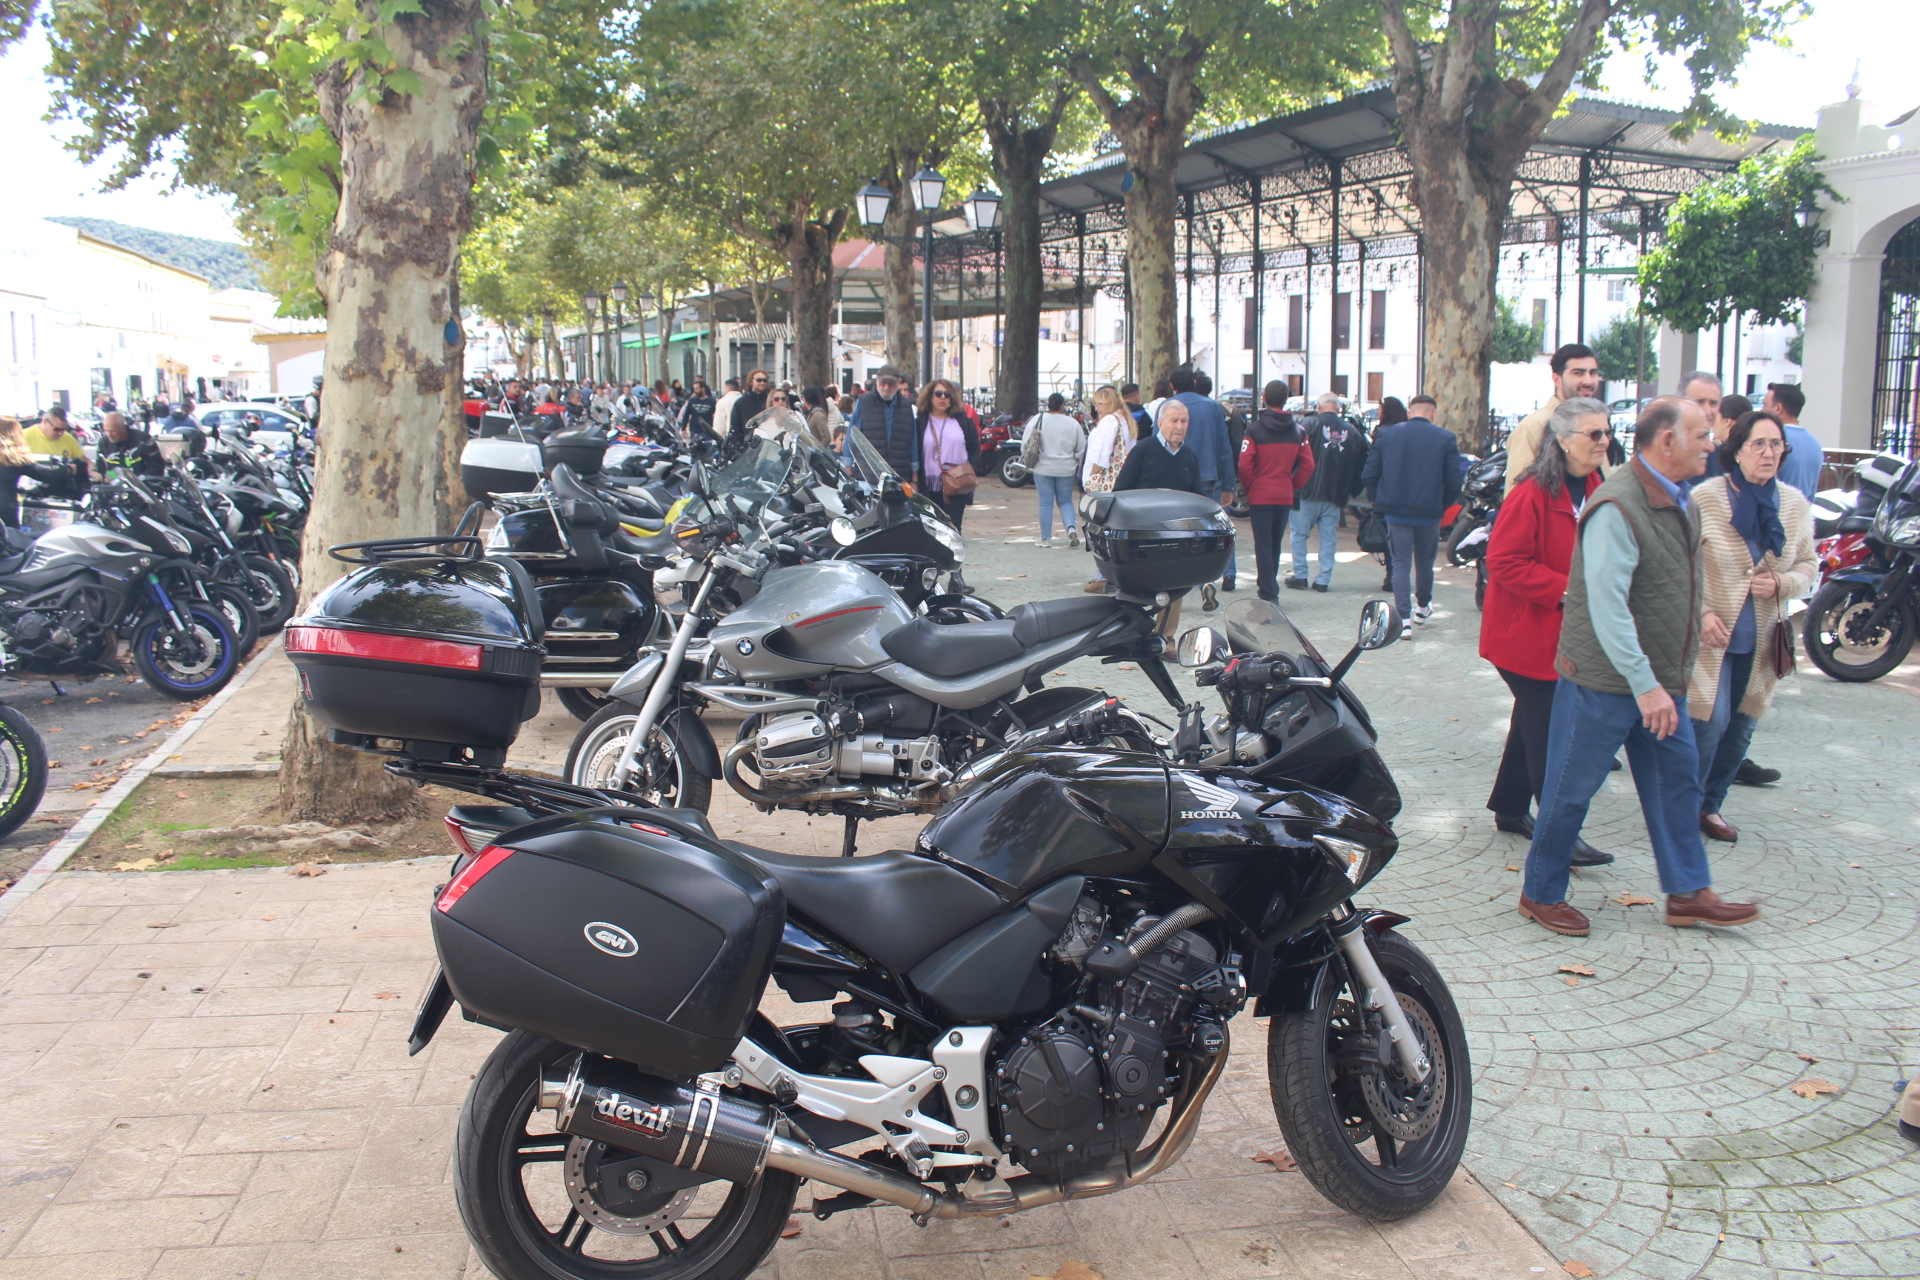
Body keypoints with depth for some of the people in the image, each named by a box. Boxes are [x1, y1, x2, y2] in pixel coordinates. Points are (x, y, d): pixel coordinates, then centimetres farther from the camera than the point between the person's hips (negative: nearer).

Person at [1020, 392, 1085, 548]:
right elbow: (1081, 449, 4)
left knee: (1046, 503, 6)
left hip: (1043, 469, -1)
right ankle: (1071, 528, -8)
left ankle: (1046, 538, 9)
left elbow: (1025, 444, -1)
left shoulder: (1036, 420, -5)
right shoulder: (1073, 424, -4)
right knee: (1065, 501, 14)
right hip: (1066, 470, 1)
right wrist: (1076, 465, 21)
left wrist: (1028, 461, 15)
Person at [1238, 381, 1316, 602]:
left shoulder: (1255, 429, -10)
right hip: (1285, 496, 4)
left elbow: (1245, 464, -15)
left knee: (1263, 544, 0)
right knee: (1275, 544, 17)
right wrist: (1293, 486, 10)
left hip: (1261, 495, -4)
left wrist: (1249, 487, 0)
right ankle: (1268, 586, 27)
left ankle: (1269, 594, -5)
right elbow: (1307, 465, 0)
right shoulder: (1297, 431, 2)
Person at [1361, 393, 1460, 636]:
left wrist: (1380, 501, 12)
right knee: (1425, 562, 19)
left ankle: (1404, 620, -6)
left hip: (1396, 512, 0)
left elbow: (1369, 475, 0)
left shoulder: (1387, 434, 0)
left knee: (1400, 563, 4)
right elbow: (1453, 482, -6)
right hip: (1429, 513, 0)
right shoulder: (1446, 438, -5)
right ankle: (1423, 607, 39)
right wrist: (1442, 506, 10)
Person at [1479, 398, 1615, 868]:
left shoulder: (1595, 490, 6)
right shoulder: (1532, 494, -19)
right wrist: (1566, 590, -24)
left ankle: (1509, 809, 31)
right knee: (1547, 731, -6)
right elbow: (1504, 562, -21)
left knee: (1533, 723, 17)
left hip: (1567, 632, 8)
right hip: (1527, 631, -8)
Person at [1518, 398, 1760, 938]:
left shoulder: (1677, 503, 9)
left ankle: (1687, 893, 24)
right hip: (1605, 681, -9)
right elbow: (1607, 606, -27)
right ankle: (1541, 894, 16)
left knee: (1677, 780, 13)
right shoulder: (1617, 508, -22)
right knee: (1572, 790, 2)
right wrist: (1644, 684, -28)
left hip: (1660, 681, 9)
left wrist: (1665, 680, 18)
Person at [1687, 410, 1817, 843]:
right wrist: (1701, 614, -17)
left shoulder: (1795, 504, 1)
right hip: (1709, 634, -5)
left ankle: (1710, 806, 30)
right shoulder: (1705, 498, -12)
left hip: (1761, 640, 5)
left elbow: (1808, 565, 10)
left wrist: (1781, 585, -11)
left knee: (1740, 727, 12)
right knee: (1709, 722, -9)